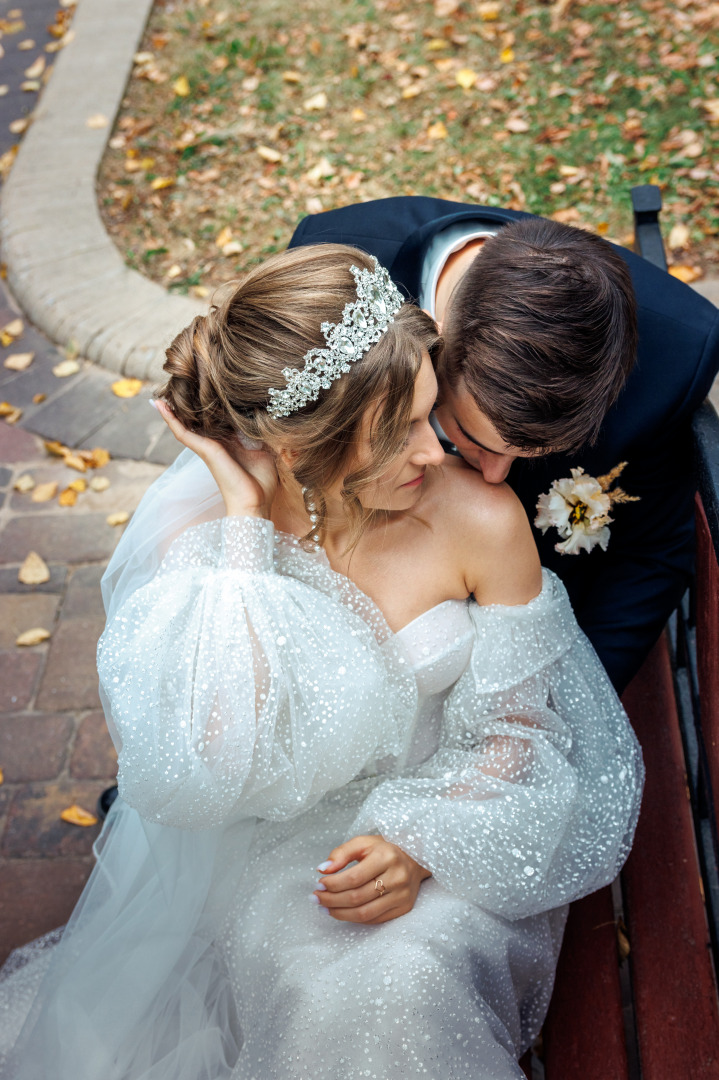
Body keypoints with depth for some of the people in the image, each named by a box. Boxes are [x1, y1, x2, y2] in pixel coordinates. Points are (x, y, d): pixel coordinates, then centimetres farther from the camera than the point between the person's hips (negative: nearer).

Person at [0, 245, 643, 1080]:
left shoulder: (481, 520, -20)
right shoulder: (196, 525, -21)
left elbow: (517, 726, -6)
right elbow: (220, 763, -34)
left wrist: (422, 844, -23)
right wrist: (244, 525, -32)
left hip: (440, 819, 1)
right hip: (267, 839, 0)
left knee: (398, 987, -26)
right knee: (324, 992, -26)